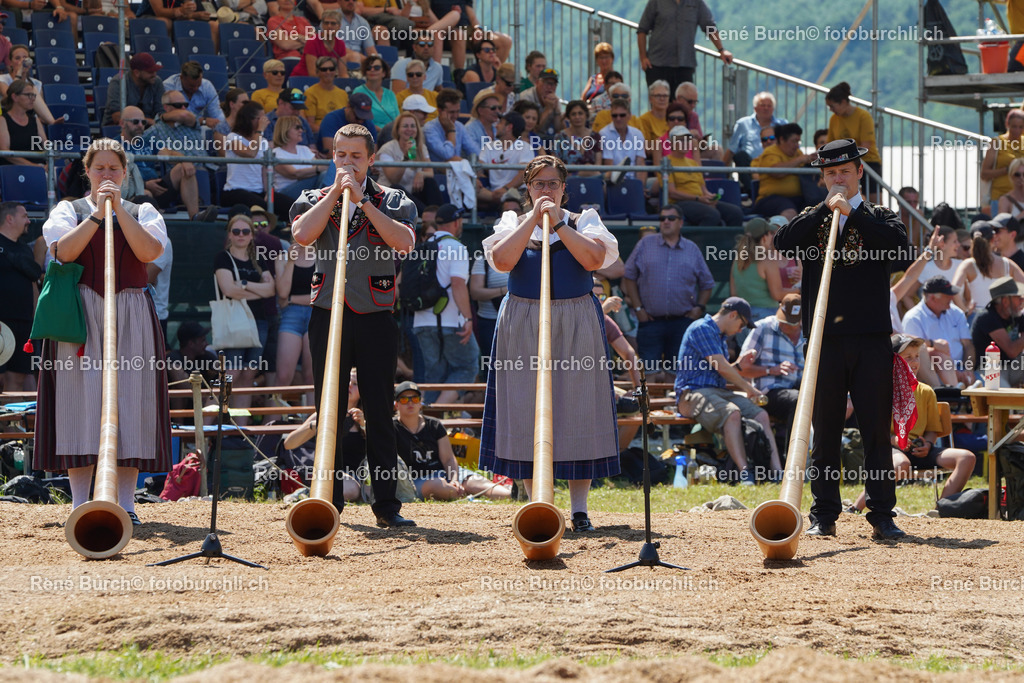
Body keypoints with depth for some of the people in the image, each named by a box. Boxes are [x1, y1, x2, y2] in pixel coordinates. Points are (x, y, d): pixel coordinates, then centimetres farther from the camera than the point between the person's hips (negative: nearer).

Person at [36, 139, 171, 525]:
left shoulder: (142, 213, 15)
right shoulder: (69, 211, 12)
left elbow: (149, 251, -5)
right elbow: (63, 251, -7)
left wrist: (118, 210, -8)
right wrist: (97, 215, -11)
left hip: (131, 316, 1)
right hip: (81, 312, -1)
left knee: (130, 400, -4)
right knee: (81, 399, -7)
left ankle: (126, 503, -2)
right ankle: (79, 502, -6)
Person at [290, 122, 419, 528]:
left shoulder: (392, 201, 8)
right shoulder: (314, 199, 11)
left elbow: (404, 242, -12)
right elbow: (302, 234, -10)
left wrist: (362, 201, -12)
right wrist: (336, 192, -8)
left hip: (376, 317, -1)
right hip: (328, 314, 1)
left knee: (380, 413, -1)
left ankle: (386, 504, 1)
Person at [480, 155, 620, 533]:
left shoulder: (583, 222, 10)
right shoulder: (513, 223, 11)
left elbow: (594, 259, -10)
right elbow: (502, 260, -10)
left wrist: (558, 224, -11)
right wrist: (534, 218, -9)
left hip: (576, 328, 0)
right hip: (524, 328, 0)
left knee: (577, 408, -4)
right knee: (528, 410, -3)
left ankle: (579, 508, 1)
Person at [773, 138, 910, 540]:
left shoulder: (878, 217, 10)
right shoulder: (811, 220, 14)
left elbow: (899, 244, -12)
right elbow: (782, 243, -6)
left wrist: (853, 212, -9)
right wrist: (826, 209, -8)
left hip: (871, 339, -1)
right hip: (825, 338, 1)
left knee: (877, 429, -2)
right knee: (824, 430, 4)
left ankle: (882, 515, 1)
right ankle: (824, 516, 9)